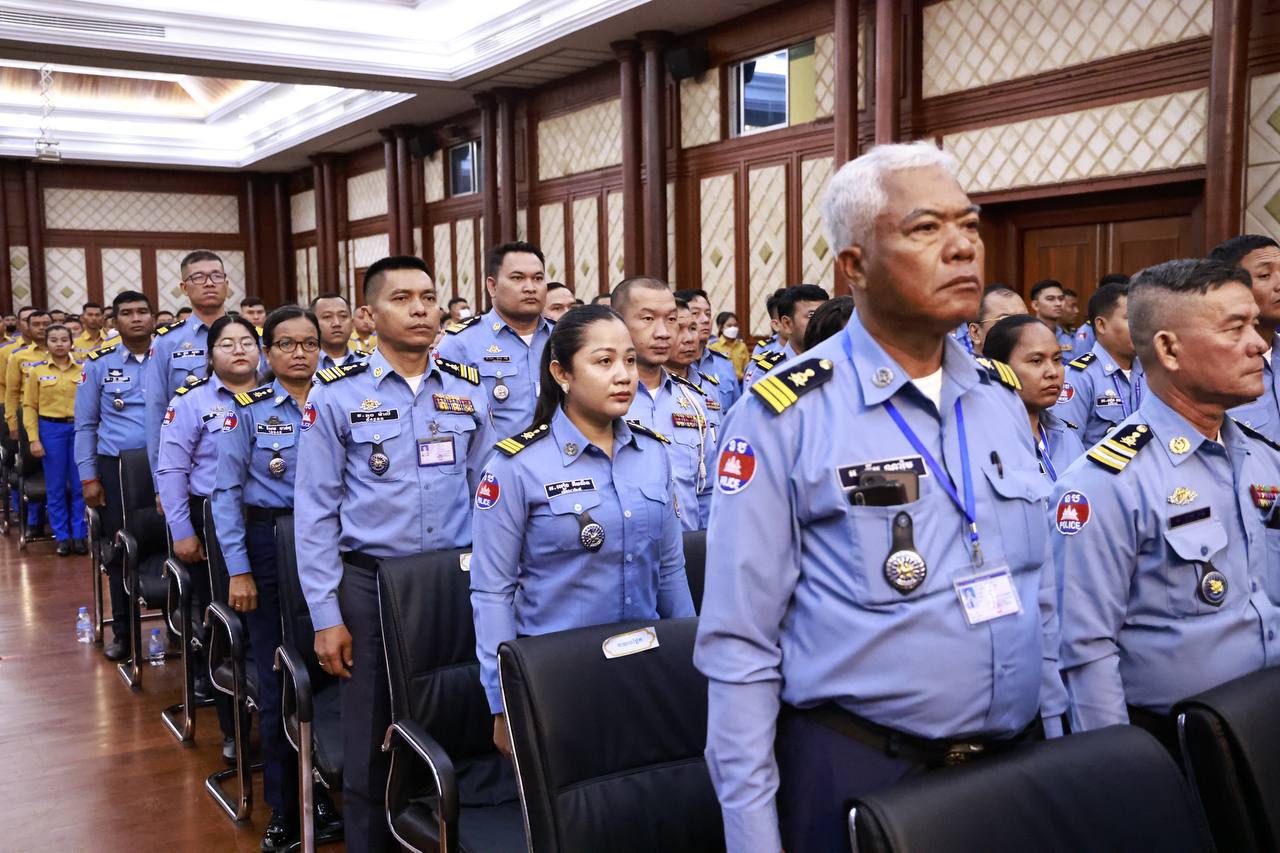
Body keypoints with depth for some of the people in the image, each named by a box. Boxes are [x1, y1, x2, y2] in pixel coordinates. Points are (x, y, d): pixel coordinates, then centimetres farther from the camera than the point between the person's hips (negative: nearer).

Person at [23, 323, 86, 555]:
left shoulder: (83, 369, 3)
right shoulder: (38, 371, 2)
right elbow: (29, 406, 2)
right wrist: (34, 439, -5)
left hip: (79, 429, 0)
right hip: (50, 430, 0)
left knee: (79, 485, 4)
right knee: (55, 486, 6)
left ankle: (80, 534, 15)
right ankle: (62, 536, 15)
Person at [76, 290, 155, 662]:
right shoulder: (98, 364, 4)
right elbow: (85, 425, 6)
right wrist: (89, 478, 1)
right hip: (115, 466, 1)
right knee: (120, 551, 7)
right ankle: (123, 632, 21)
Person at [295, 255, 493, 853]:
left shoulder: (468, 388, 4)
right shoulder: (337, 394, -5)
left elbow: (487, 492, 9)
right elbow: (315, 511, -3)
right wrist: (326, 615, -6)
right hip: (369, 582, -2)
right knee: (372, 742, 9)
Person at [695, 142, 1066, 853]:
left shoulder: (1002, 399, 5)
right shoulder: (783, 416, -14)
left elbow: (1039, 601, 12)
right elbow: (740, 642, -13)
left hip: (1013, 764, 6)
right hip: (857, 773, -5)